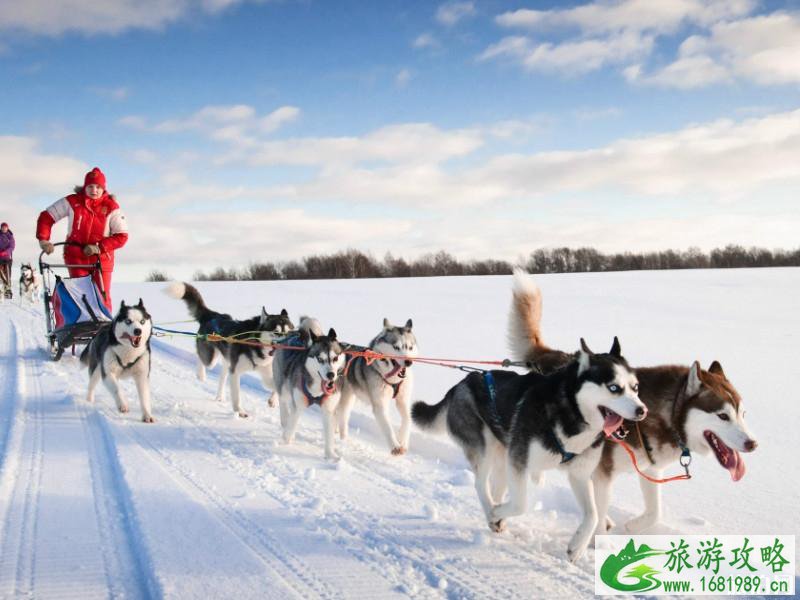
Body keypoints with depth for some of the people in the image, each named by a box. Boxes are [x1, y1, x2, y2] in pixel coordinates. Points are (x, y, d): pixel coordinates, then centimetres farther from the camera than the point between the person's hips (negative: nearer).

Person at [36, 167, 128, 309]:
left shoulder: (111, 207, -8)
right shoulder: (72, 202, -5)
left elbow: (122, 236, -9)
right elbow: (46, 216, 2)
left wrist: (99, 247, -20)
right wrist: (43, 239, -13)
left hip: (102, 258, 0)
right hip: (76, 257, 0)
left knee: (102, 297, -3)